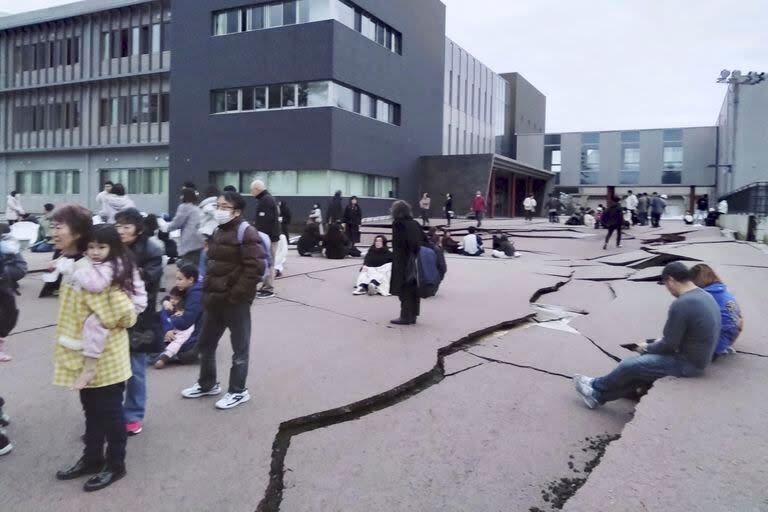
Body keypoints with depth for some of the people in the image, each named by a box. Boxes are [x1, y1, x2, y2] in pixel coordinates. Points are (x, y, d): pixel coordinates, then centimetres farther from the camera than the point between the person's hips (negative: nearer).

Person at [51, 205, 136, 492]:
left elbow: (125, 312, -27)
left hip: (105, 356, -9)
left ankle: (115, 465, 23)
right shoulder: (72, 265, 6)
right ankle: (92, 459, 37)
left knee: (109, 412, 7)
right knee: (92, 410, 22)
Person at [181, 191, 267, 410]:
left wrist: (235, 295, -20)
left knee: (239, 348, 6)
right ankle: (207, 384, 37)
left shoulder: (246, 233, -15)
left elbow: (256, 267, -22)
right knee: (205, 344, 19)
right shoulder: (218, 232, 14)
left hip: (235, 302, -9)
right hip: (215, 299, 9)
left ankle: (238, 391, 20)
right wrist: (208, 291, 12)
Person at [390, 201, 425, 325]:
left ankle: (406, 316, 5)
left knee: (405, 290, 1)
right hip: (415, 262, 7)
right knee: (413, 289, 13)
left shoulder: (398, 224, -11)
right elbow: (424, 241, 9)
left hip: (403, 263, -7)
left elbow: (397, 245, -18)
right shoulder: (415, 224, 8)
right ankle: (412, 315, 21)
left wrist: (396, 263, -16)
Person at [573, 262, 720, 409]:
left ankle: (596, 387, 22)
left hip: (688, 364, -9)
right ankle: (598, 396, 20)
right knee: (643, 361, 15)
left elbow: (669, 345, -19)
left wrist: (647, 348, 0)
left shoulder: (681, 305, -24)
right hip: (699, 359, 9)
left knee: (629, 366, -1)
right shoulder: (706, 296, 7)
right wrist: (658, 343, 11)